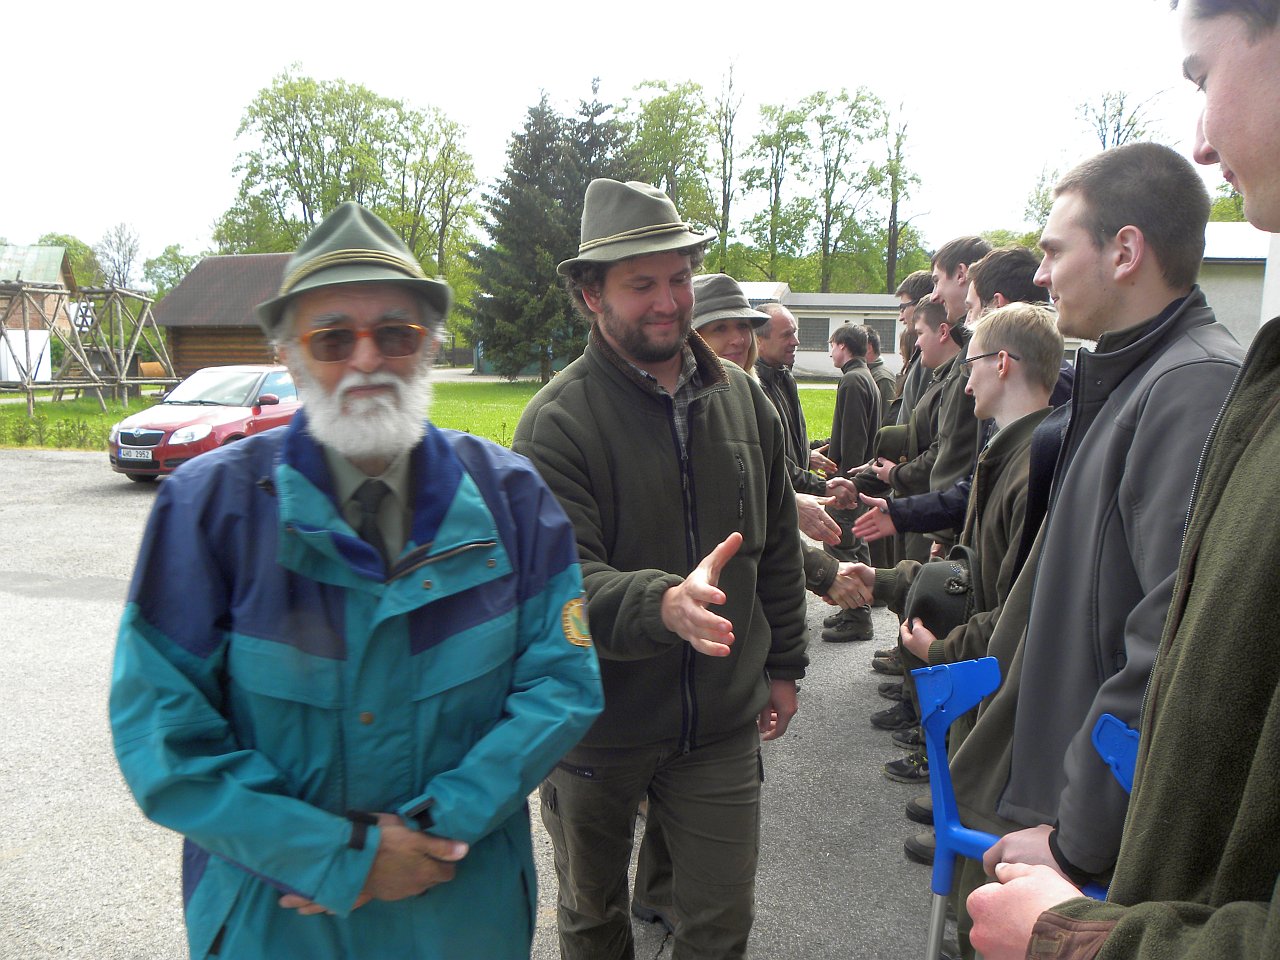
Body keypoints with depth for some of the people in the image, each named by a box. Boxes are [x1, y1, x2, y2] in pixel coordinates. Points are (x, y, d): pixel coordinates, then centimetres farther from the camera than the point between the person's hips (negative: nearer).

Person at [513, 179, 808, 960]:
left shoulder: (744, 398, -1)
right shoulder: (558, 421, -16)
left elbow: (779, 547, 9)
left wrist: (784, 664, 12)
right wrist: (664, 603, -42)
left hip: (723, 721, 3)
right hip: (598, 723, -2)